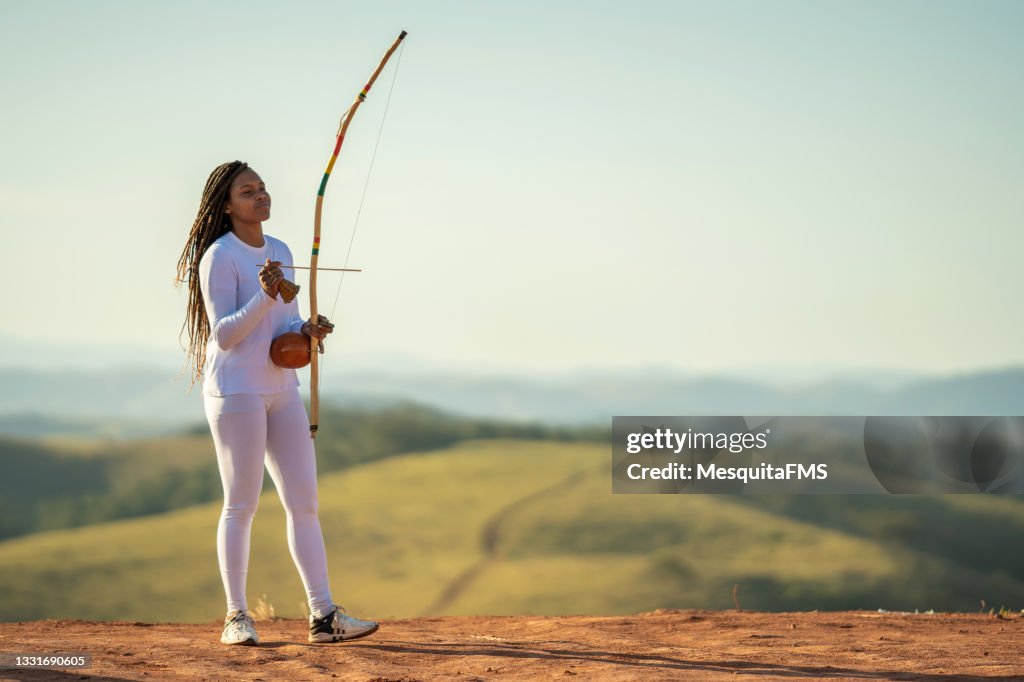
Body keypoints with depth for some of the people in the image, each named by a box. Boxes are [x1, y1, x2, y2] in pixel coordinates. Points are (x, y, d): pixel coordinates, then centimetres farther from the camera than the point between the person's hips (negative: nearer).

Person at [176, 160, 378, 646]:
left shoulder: (280, 252, 13)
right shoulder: (219, 256, -9)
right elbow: (224, 333, -15)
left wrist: (307, 331, -7)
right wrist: (264, 297, -28)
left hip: (281, 389, 7)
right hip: (235, 388, -7)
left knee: (304, 502, 3)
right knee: (241, 505, -4)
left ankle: (323, 615, 4)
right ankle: (236, 616, 4)